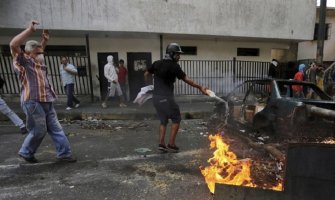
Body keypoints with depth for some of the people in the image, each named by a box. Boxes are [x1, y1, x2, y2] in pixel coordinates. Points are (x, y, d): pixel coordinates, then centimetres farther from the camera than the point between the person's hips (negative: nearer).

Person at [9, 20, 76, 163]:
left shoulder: (38, 62, 18)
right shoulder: (22, 62, -3)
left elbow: (40, 50, 38)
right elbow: (13, 45, -20)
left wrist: (44, 40, 20)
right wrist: (30, 30, -18)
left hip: (47, 102, 8)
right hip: (33, 102, -8)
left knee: (56, 128, 7)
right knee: (39, 131, 1)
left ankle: (64, 153, 13)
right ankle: (26, 153, 25)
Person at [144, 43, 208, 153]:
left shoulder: (157, 63, 9)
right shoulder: (174, 66, -9)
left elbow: (146, 75, 17)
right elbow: (186, 80, -7)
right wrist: (200, 87, 0)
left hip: (156, 98, 7)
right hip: (166, 98, -7)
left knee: (163, 120, 19)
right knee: (176, 119, 9)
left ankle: (161, 143, 15)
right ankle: (171, 144, 11)